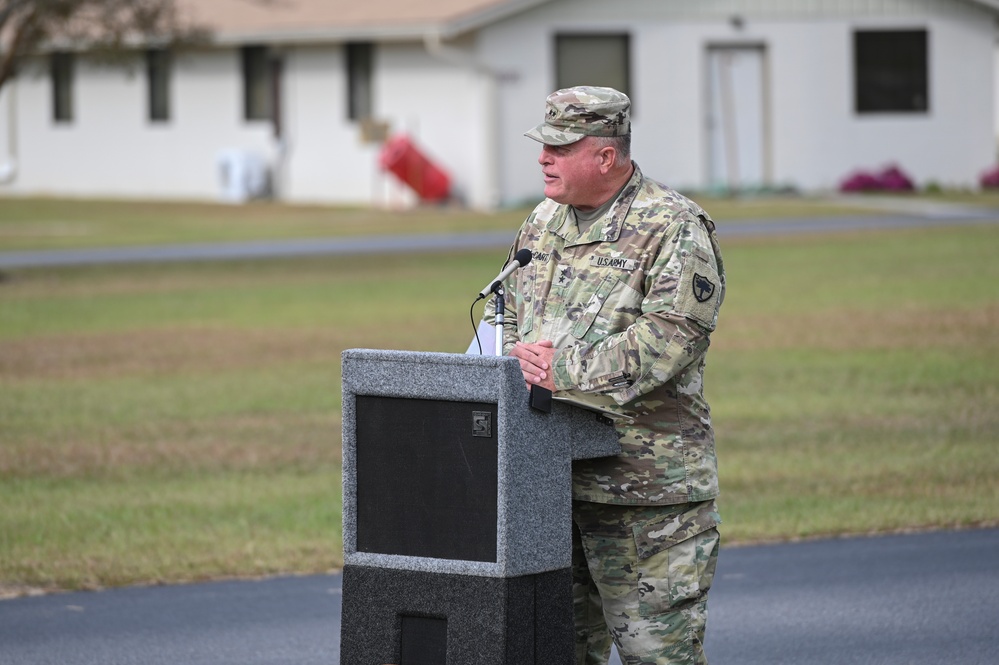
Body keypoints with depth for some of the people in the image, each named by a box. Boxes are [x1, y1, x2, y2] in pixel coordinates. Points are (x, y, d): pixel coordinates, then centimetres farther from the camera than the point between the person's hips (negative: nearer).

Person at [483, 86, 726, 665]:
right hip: (549, 484, 7)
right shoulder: (544, 223, 15)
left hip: (648, 489, -7)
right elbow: (503, 309, 21)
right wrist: (516, 352, -2)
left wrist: (563, 370, -22)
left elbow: (665, 341, -21)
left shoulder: (675, 230, -10)